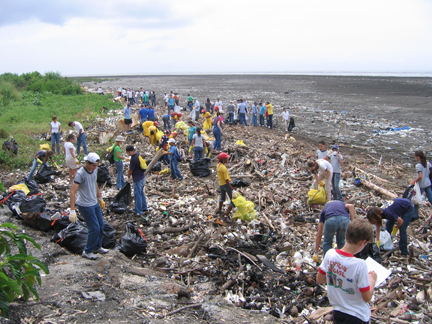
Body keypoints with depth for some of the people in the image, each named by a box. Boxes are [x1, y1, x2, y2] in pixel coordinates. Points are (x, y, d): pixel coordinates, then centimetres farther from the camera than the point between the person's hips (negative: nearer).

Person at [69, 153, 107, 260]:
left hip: (95, 203, 8)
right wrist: (72, 210, -32)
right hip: (85, 206, -8)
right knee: (94, 228, -6)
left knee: (101, 226, 14)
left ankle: (97, 247, 34)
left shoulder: (95, 170, 1)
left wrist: (100, 199, 24)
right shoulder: (80, 174, -23)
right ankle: (87, 252, 13)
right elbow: (73, 191, -27)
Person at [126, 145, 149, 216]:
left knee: (137, 194, 0)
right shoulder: (137, 154, 6)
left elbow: (130, 170, -14)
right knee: (141, 193, 19)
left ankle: (139, 211, 7)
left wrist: (128, 177, 3)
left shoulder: (133, 159, -23)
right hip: (142, 177, 10)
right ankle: (144, 208, 29)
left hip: (138, 179, -10)